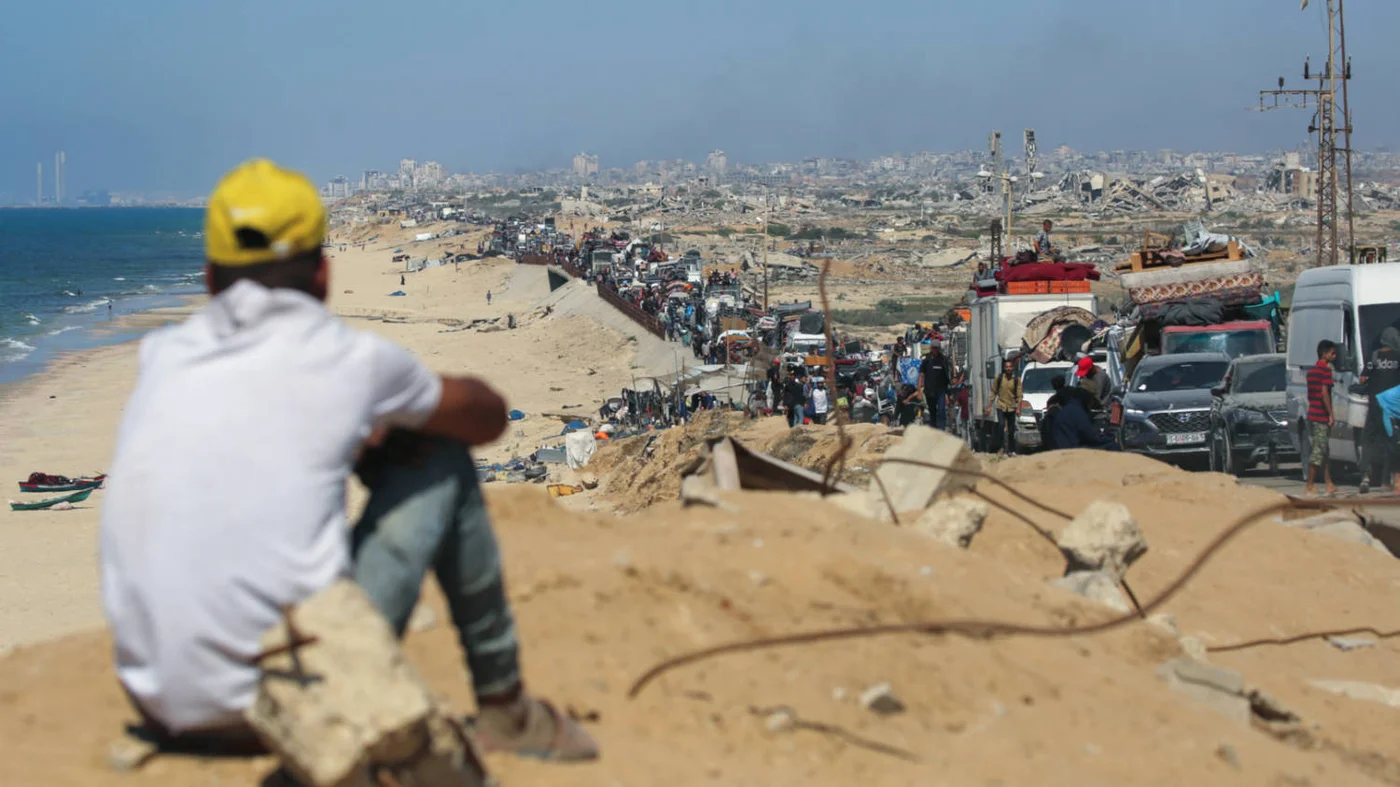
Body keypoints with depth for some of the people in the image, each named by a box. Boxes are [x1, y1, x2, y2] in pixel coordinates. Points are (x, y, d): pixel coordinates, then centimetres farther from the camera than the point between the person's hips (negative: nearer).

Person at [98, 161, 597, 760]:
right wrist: (401, 407, 37)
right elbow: (487, 416, 19)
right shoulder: (352, 360, -2)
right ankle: (504, 707, 24)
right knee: (445, 461, 13)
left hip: (158, 706, 5)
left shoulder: (162, 355, 8)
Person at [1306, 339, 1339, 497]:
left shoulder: (1311, 370, 16)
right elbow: (1324, 393, -18)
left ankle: (1329, 484, 14)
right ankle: (1310, 486, -4)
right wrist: (1331, 414, -15)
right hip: (1321, 416, -9)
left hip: (1312, 414, 9)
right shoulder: (1326, 369, -12)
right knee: (1318, 451, -5)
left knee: (1323, 450, 12)